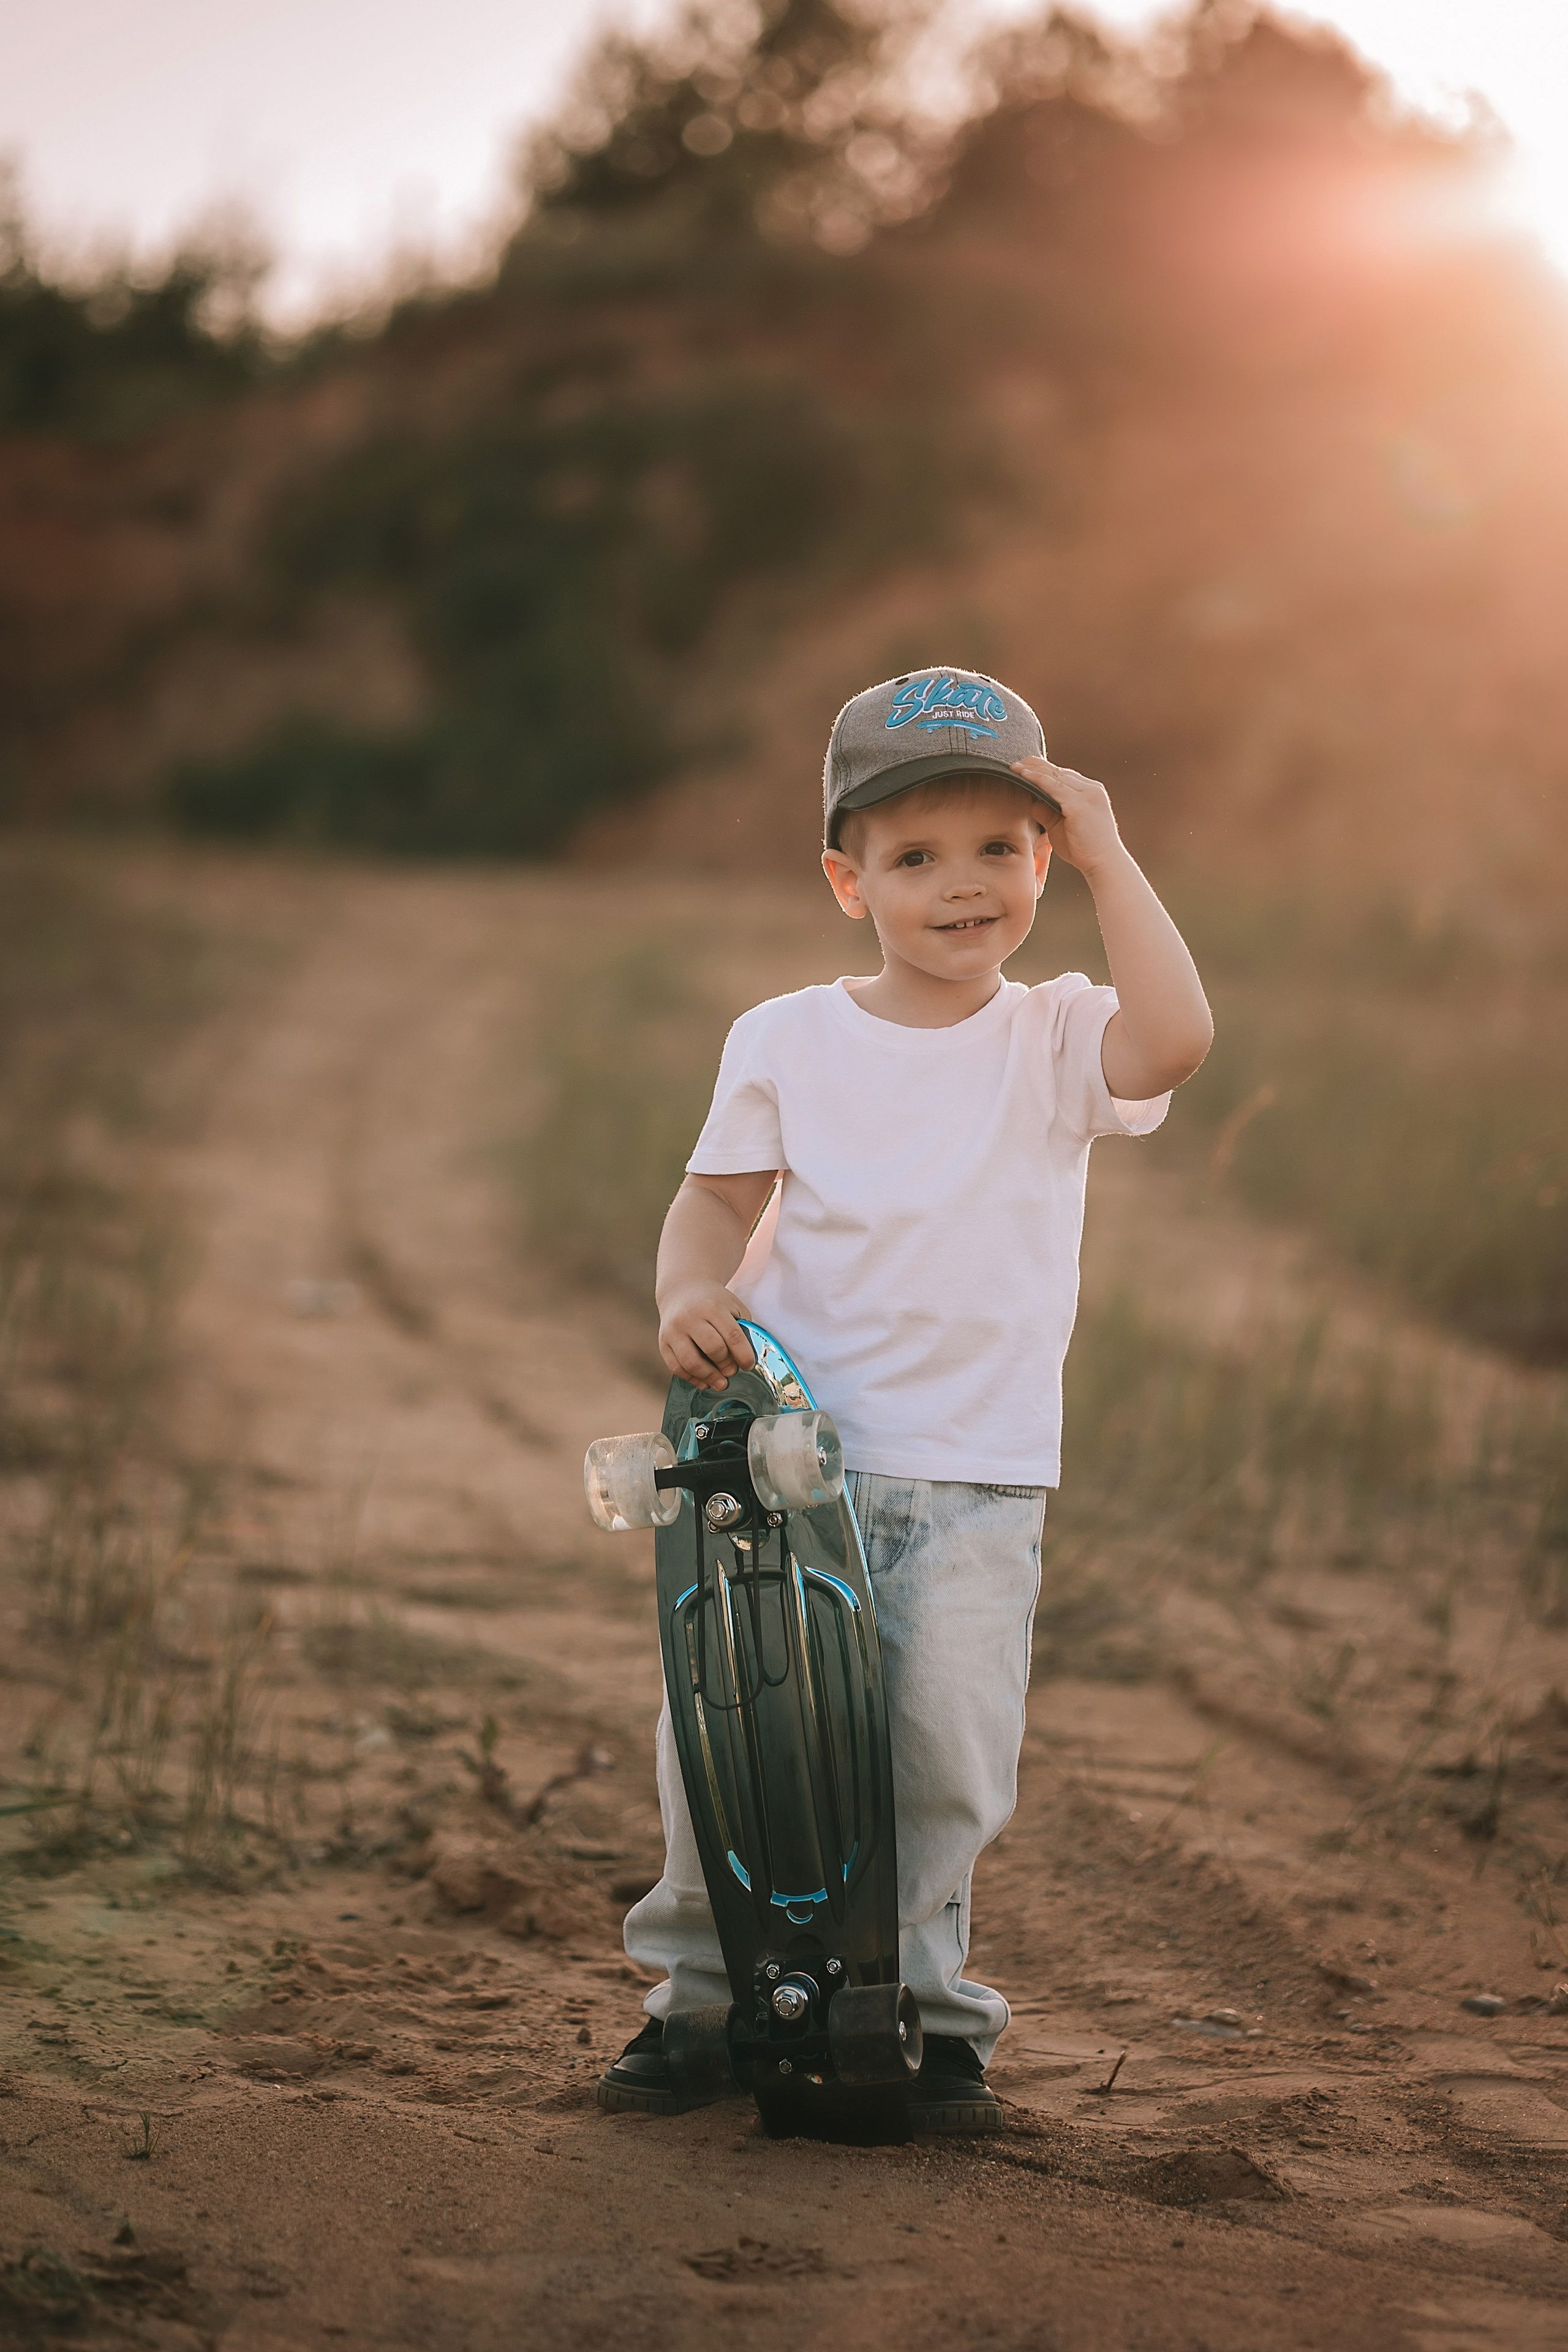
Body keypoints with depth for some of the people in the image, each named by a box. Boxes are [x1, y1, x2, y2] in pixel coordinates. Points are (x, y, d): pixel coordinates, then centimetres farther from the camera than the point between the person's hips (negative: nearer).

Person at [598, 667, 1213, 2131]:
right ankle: (703, 1991, 18)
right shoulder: (786, 1042, 5)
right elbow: (719, 1198, 7)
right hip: (788, 1449, 1)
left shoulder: (1054, 1042, 1)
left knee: (944, 1748, -10)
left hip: (977, 1475, -1)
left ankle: (917, 2009, 11)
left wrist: (1109, 859, -13)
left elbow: (1173, 1038, -19)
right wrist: (692, 1294, -14)